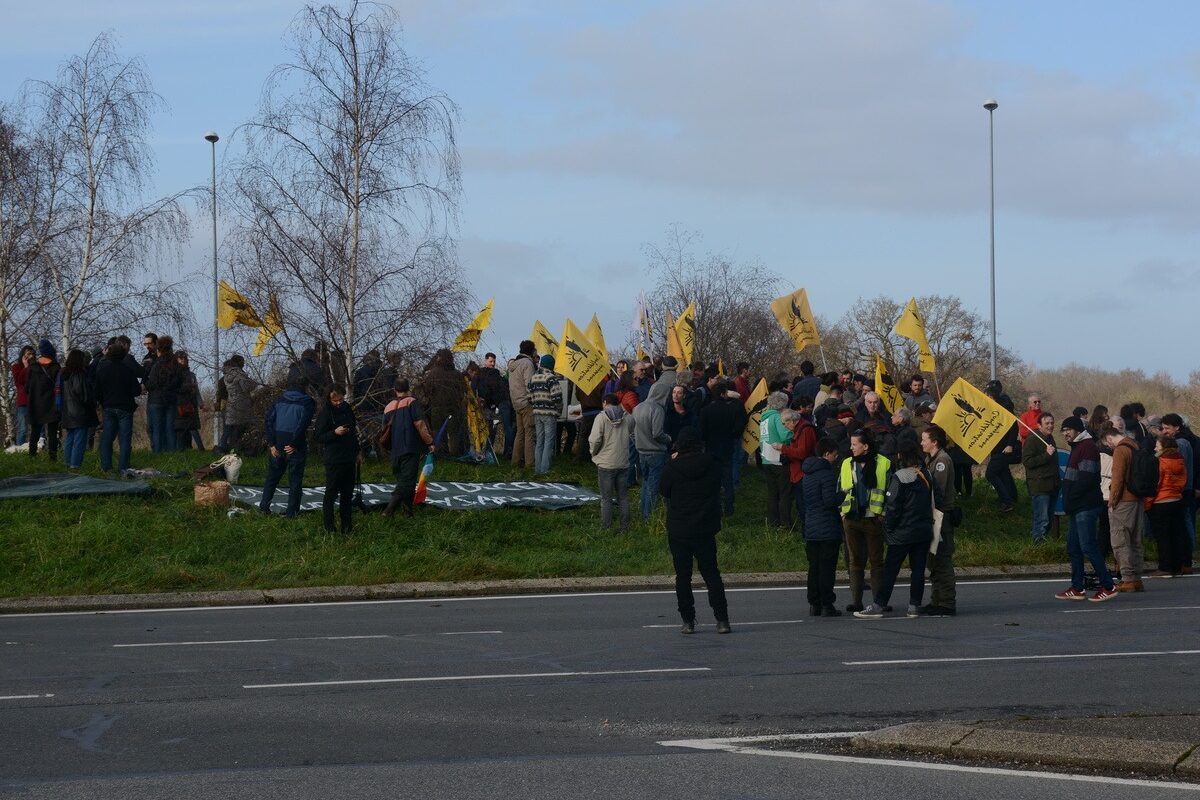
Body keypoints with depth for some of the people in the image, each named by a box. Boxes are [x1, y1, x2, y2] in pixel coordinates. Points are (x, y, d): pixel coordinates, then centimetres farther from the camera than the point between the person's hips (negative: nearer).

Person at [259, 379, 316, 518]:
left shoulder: (281, 399, 8)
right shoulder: (307, 402, -4)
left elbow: (269, 420, 1)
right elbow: (303, 424, -16)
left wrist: (271, 444, -1)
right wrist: (294, 444, -12)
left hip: (278, 444, 4)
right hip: (296, 447, -4)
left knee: (272, 476, 18)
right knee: (295, 480, 4)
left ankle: (264, 506, 19)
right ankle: (292, 512, 5)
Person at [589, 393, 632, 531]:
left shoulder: (601, 417, -10)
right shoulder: (628, 418, 1)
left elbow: (595, 439, -16)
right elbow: (632, 437, 7)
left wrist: (594, 452, 2)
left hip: (606, 464, -3)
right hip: (623, 463, 3)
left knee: (606, 498, 5)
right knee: (623, 497, 13)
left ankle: (606, 528, 7)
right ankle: (624, 528, 16)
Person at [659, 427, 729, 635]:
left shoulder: (674, 467, -11)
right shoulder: (711, 466, -5)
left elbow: (664, 491, 4)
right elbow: (717, 490, 8)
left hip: (678, 530, -2)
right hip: (705, 529, 2)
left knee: (683, 575, 6)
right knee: (711, 573, 8)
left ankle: (688, 621, 3)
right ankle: (722, 619, 1)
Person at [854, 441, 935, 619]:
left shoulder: (899, 478, -13)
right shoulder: (925, 476, 7)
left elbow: (892, 506, -14)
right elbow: (932, 503, 16)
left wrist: (888, 528, -4)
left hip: (903, 533, -6)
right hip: (924, 531, 6)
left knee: (890, 569, -3)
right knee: (918, 569, 8)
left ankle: (878, 606, -4)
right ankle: (915, 606, 8)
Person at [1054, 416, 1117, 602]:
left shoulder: (1087, 447, -13)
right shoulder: (1078, 447, 20)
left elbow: (1086, 479, -21)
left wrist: (1070, 500, -15)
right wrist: (1068, 502, 12)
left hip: (1086, 507, -11)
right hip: (1077, 508, 11)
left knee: (1088, 546, -11)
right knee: (1073, 547, 11)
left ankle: (1107, 586, -9)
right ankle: (1077, 589, 15)